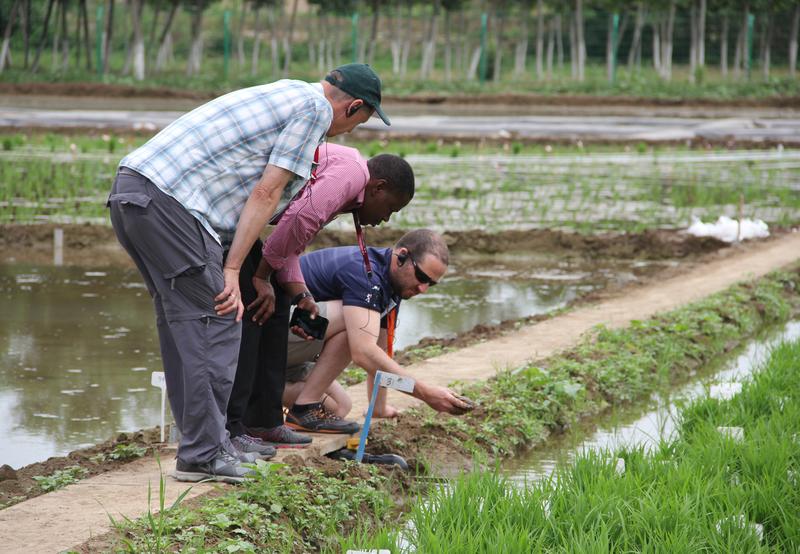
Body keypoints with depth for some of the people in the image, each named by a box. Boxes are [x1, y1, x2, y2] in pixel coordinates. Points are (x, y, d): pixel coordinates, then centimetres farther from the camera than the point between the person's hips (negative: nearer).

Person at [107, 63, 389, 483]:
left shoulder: (285, 94, 28)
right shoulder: (315, 107, 1)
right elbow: (266, 192, -6)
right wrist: (232, 271, -7)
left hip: (129, 188, 10)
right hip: (168, 201, -10)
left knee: (181, 322, 15)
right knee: (215, 322, -6)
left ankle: (204, 441, 22)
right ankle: (203, 454, -5)